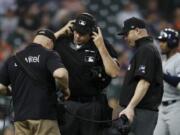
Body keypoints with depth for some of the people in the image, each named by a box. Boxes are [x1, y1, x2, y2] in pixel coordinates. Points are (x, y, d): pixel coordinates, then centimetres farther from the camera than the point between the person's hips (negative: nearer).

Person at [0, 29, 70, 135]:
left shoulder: (13, 59, 12)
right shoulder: (49, 55, -4)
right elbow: (60, 73, -23)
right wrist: (65, 88, -4)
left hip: (21, 117, 5)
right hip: (44, 116, -5)